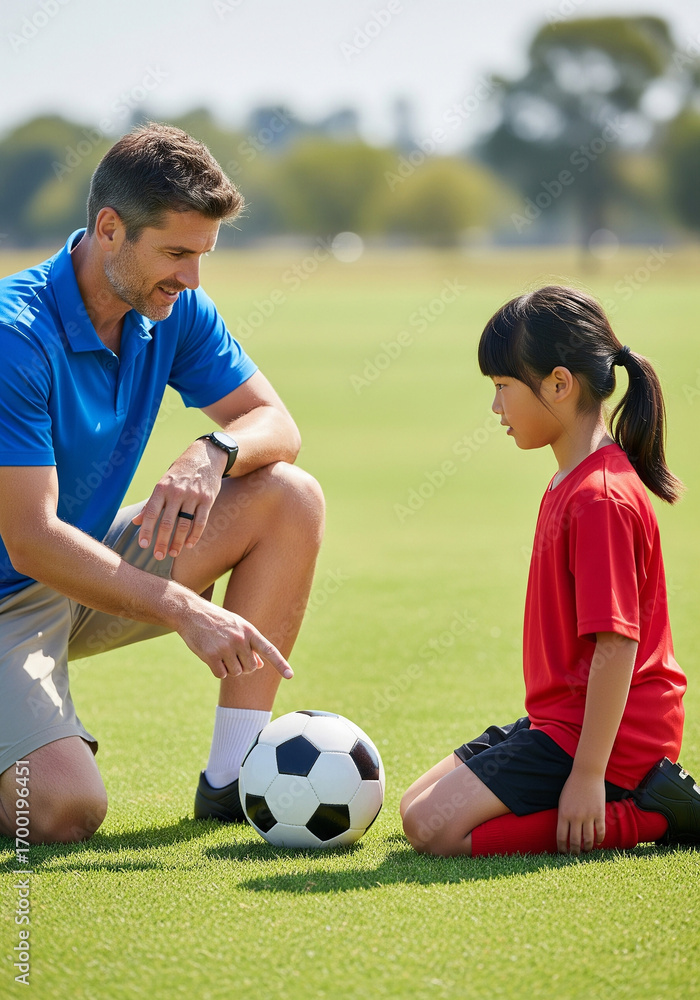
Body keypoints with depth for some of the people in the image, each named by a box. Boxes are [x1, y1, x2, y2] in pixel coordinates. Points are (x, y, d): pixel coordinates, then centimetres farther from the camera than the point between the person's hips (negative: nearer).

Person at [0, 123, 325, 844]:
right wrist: (185, 610, -34)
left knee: (290, 497, -9)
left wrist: (212, 454, -23)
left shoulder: (173, 310, -4)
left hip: (95, 566, 8)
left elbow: (274, 422, 1)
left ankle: (232, 777, -7)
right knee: (66, 811, -29)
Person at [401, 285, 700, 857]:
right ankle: (644, 792, 8)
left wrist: (587, 776, -26)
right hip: (562, 720, 11)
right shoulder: (570, 485, 13)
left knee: (437, 828, -17)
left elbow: (617, 644, -24)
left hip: (605, 732, -11)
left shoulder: (599, 498, -20)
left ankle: (653, 814, -10)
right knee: (417, 806, 13)